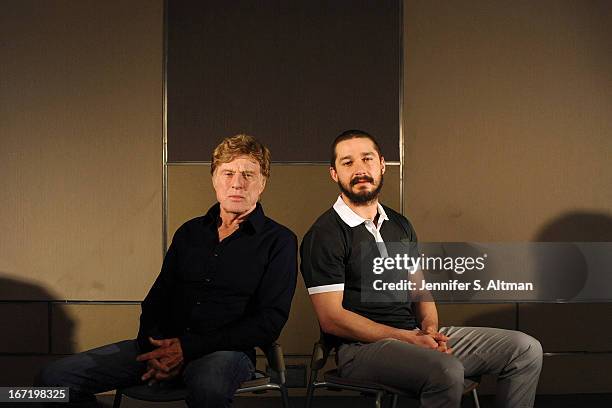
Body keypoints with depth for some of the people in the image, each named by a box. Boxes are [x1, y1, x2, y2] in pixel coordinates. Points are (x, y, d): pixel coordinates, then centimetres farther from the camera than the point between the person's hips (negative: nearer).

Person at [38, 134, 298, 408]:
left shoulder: (279, 241, 2)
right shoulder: (190, 232, 18)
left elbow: (270, 321, -7)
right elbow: (157, 299, 18)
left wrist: (188, 347, -14)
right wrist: (152, 347, -6)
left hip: (225, 351, -5)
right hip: (163, 345, 5)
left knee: (207, 386, -44)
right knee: (55, 378, -9)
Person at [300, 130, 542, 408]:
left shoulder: (400, 225, 16)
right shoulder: (323, 236, -7)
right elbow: (331, 318, -13)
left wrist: (430, 328, -4)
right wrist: (409, 339, -17)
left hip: (416, 335, 7)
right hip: (362, 347, -7)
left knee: (526, 349, -1)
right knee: (446, 371, -36)